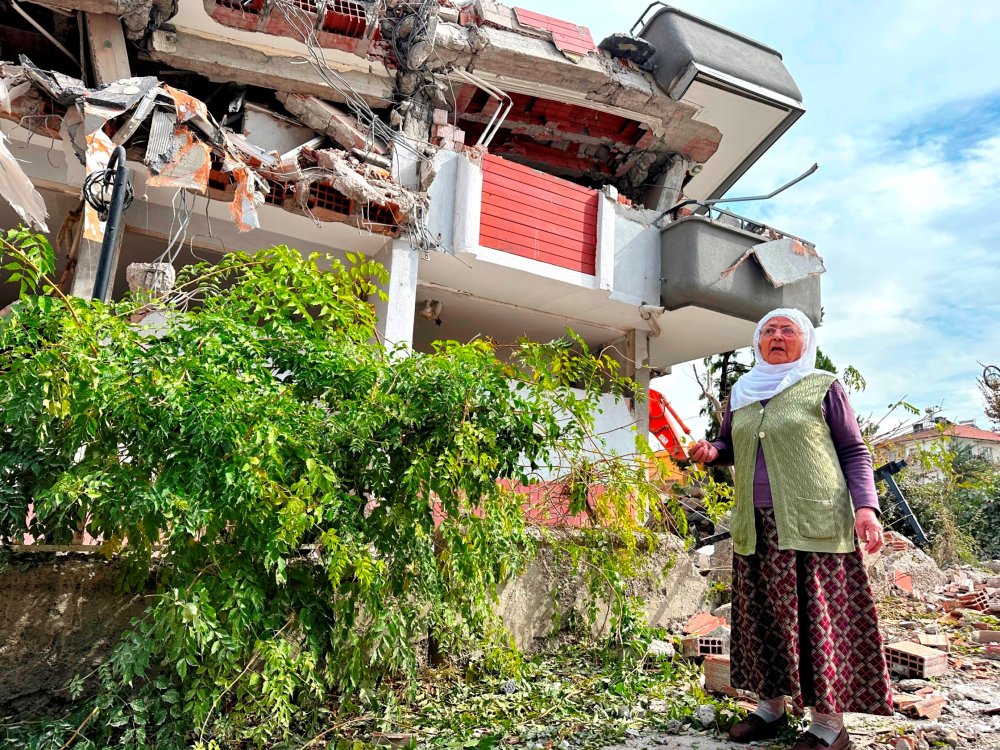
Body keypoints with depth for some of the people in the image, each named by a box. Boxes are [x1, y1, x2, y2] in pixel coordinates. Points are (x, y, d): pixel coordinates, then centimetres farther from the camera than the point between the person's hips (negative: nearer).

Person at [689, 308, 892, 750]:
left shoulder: (823, 387, 2)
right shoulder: (740, 393, 14)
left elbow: (854, 452, 1)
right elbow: (728, 445, 24)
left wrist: (865, 505, -12)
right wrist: (710, 452, 1)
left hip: (813, 523, -4)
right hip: (756, 526, 5)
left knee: (818, 618, -2)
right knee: (763, 615, 8)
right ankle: (771, 706, 22)